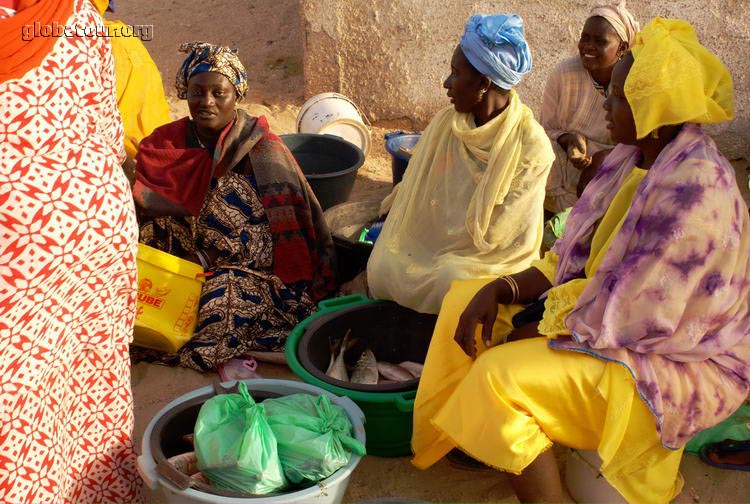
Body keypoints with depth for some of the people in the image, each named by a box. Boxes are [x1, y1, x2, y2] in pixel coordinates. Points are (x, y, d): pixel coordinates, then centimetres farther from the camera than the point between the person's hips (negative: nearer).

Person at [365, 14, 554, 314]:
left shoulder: (531, 146, -15)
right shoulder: (446, 123, -1)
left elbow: (498, 233, -13)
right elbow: (413, 193, 5)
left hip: (492, 257, -4)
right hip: (427, 243, 4)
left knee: (449, 281, -34)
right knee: (383, 267, -23)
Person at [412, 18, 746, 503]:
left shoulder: (694, 190, -28)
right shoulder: (635, 160, 0)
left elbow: (624, 319, -27)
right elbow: (575, 259, 5)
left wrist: (520, 336, -16)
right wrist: (500, 290, -10)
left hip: (674, 361, -9)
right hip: (616, 311, 9)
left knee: (500, 375, -26)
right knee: (464, 298, 4)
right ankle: (474, 442, 17)